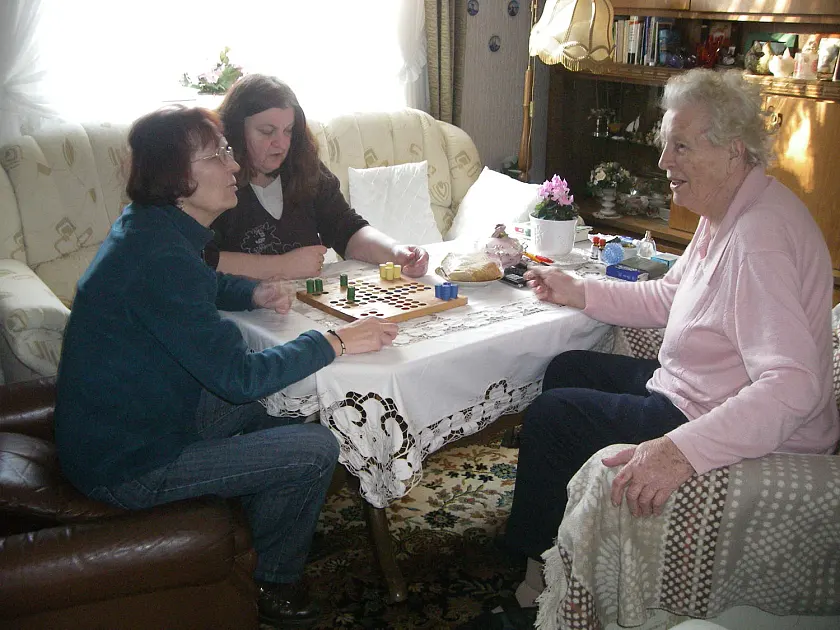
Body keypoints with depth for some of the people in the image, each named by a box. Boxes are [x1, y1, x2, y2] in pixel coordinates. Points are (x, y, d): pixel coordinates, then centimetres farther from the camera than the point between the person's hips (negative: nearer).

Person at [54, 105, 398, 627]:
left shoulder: (150, 227, 2)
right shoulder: (158, 256, -29)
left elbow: (204, 284, 23)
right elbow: (239, 375, -28)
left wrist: (254, 293, 3)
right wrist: (337, 341, -19)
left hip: (121, 421, 10)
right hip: (126, 466, -10)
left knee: (276, 408, 19)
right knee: (316, 448, -9)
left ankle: (257, 535, 34)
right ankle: (271, 582, 15)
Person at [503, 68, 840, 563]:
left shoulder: (759, 237, -30)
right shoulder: (725, 213, 4)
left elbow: (793, 385, -39)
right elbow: (669, 296, 15)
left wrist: (683, 450, -48)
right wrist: (580, 292, 6)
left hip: (741, 434, -11)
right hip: (695, 393, 11)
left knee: (553, 415, -6)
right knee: (568, 369, 17)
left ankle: (528, 554, 20)